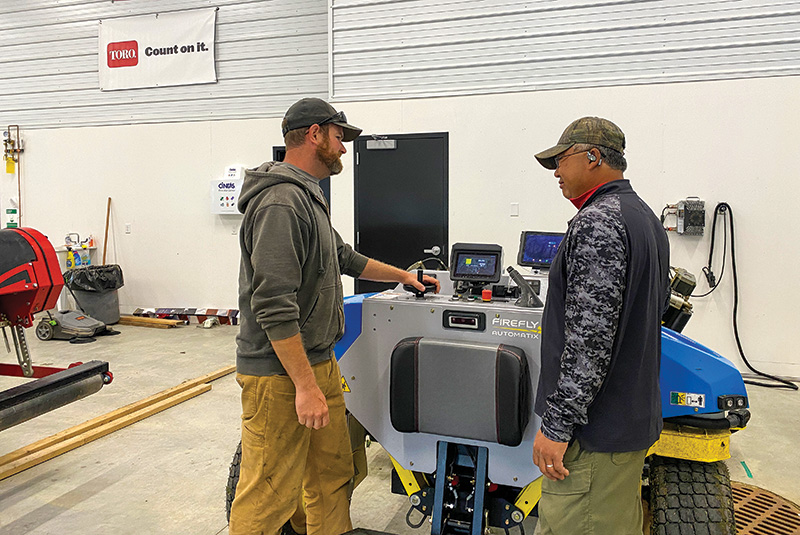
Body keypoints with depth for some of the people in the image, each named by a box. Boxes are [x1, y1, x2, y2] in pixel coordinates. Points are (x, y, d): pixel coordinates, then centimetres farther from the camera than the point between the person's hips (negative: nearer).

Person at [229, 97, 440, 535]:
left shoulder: (308, 197, 16)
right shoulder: (281, 203, -19)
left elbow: (343, 257, 28)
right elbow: (273, 307, -25)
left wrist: (402, 276, 33)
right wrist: (305, 385, -23)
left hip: (319, 362, 10)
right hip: (280, 374, -10)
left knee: (333, 474, 18)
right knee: (271, 494, 2)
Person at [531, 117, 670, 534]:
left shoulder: (597, 222, -18)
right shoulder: (646, 217, 15)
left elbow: (590, 337, -24)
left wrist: (556, 424, -19)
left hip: (594, 427, -10)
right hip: (633, 414, 10)